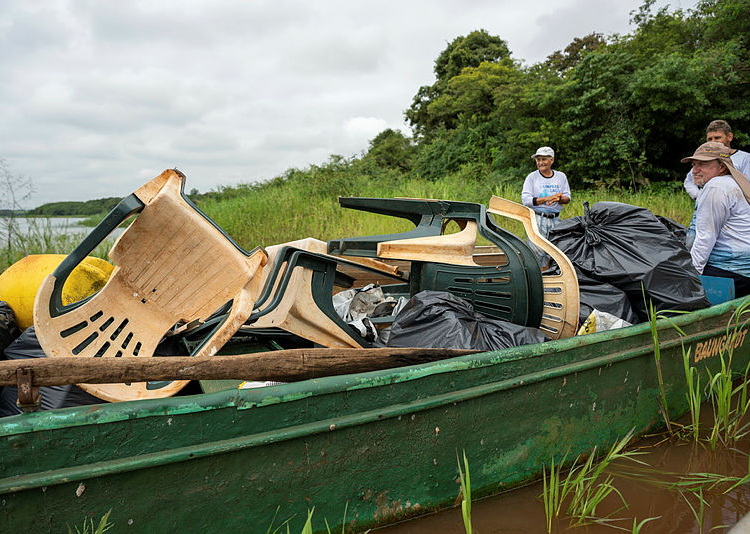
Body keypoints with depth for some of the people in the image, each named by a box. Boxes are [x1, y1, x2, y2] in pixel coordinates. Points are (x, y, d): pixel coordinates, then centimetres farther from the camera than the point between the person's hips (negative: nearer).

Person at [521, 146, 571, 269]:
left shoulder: (561, 176, 10)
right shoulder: (532, 177, 0)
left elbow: (567, 198, 9)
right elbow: (525, 199, -10)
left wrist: (558, 198, -15)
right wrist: (547, 198, -18)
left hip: (555, 219, 4)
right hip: (537, 219, -3)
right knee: (537, 250, -6)